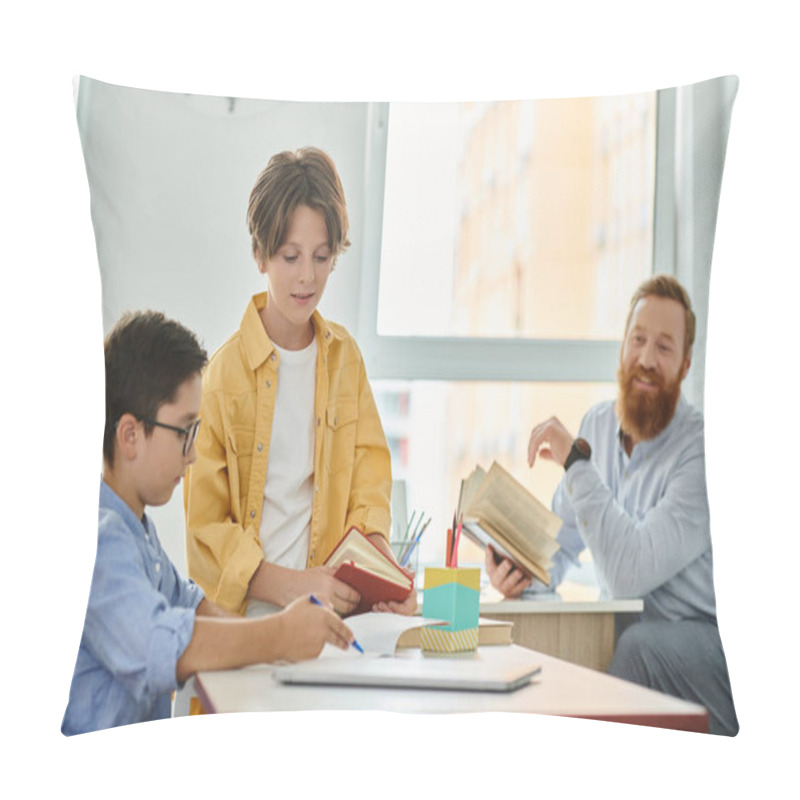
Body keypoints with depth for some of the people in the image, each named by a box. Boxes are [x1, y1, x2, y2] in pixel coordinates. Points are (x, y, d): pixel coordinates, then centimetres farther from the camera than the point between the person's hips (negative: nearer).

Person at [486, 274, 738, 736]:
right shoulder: (598, 425, 6)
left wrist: (576, 460, -24)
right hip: (623, 630, 6)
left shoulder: (702, 451, -18)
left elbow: (629, 571, -29)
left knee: (640, 644, -36)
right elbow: (563, 541, 13)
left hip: (705, 640, -6)